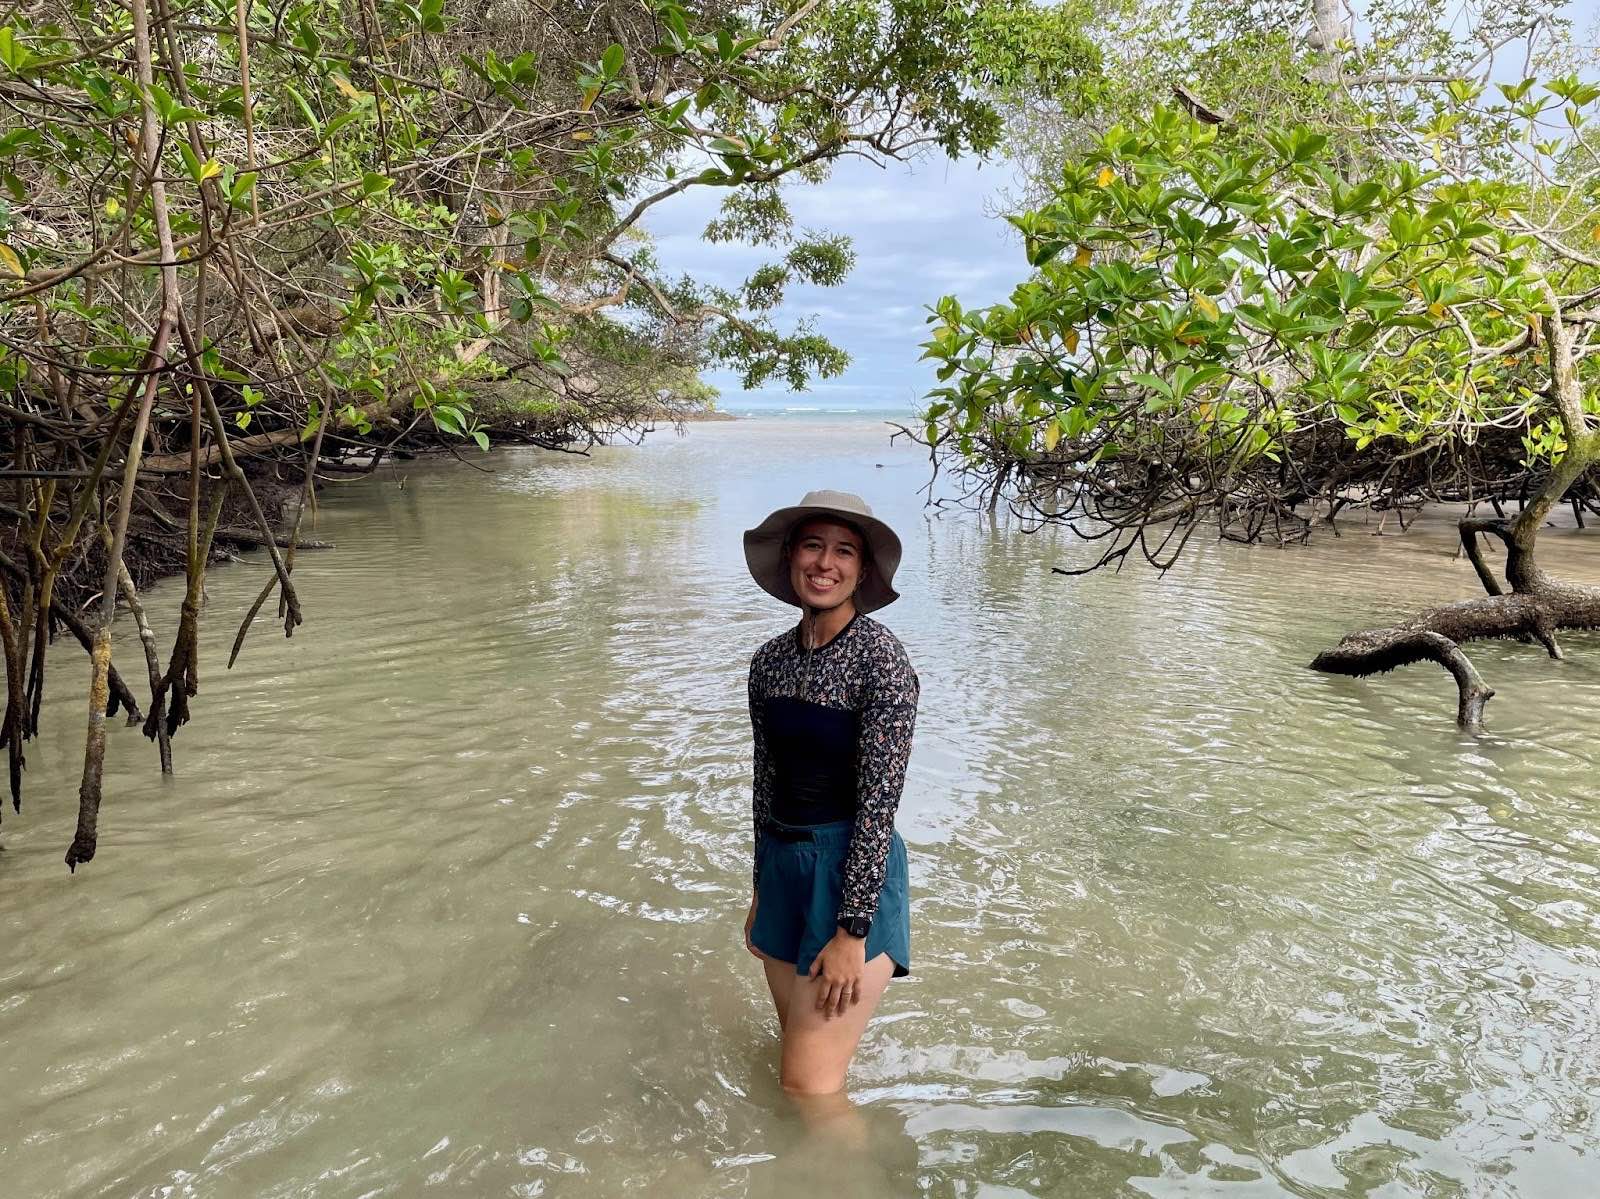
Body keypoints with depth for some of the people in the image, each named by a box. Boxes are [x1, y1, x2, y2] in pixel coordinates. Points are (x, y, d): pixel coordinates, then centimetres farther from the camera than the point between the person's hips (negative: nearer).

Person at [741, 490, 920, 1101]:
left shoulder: (879, 656, -15)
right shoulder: (770, 659, 4)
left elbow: (880, 800, -17)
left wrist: (852, 932, -17)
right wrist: (761, 890, 16)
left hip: (853, 872, -6)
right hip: (782, 866, 6)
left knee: (808, 1084, -6)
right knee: (804, 1058, 18)